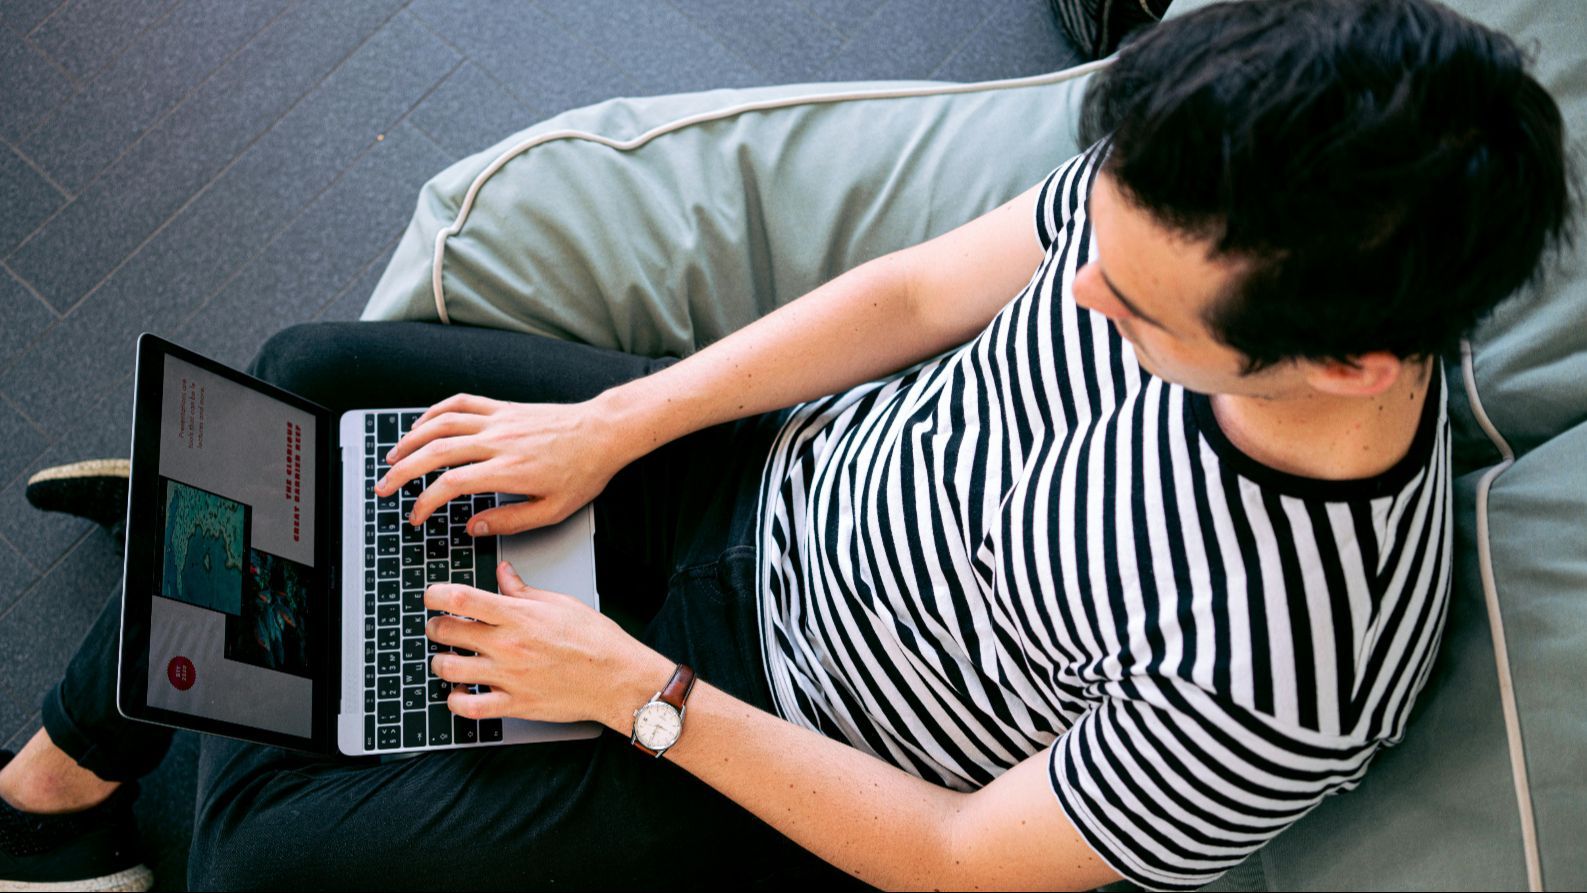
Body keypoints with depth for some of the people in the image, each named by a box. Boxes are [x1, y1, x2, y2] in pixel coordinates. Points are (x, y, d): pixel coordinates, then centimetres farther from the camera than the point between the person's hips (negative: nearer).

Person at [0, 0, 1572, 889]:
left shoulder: (1292, 673, -35)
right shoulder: (1199, 201, -21)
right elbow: (917, 292, -6)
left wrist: (640, 692, -18)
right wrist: (606, 427, -8)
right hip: (776, 471, 6)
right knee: (305, 380, 9)